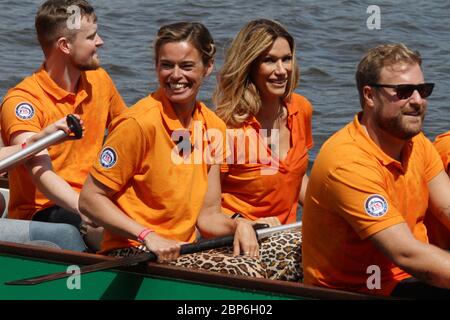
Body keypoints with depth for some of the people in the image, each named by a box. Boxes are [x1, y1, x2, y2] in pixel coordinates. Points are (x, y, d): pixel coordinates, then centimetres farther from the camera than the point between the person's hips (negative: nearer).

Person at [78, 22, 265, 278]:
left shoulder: (213, 127, 7)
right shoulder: (140, 123, -15)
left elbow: (207, 215, 11)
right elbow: (90, 199, -12)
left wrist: (238, 226, -10)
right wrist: (149, 237, -20)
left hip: (180, 252, 7)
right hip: (132, 254, -6)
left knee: (250, 268, -24)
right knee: (246, 272, -27)